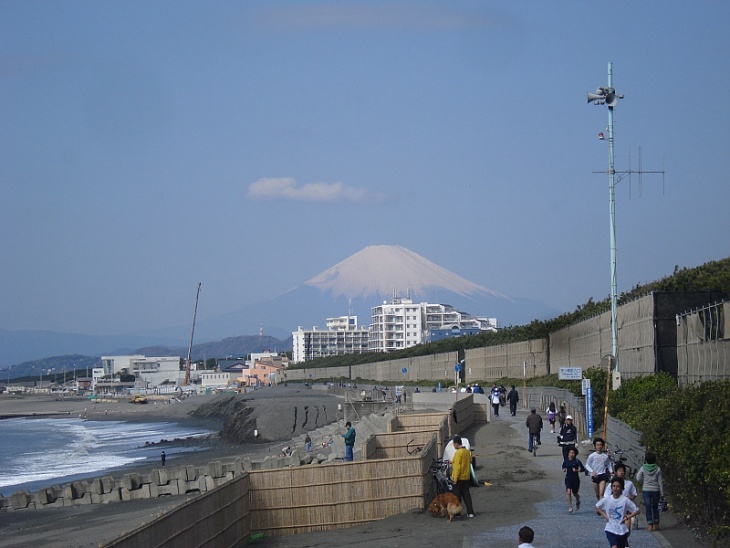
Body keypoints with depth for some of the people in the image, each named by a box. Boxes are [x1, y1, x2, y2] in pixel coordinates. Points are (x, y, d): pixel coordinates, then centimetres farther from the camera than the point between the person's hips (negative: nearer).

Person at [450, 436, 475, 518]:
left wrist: (455, 479, -16)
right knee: (466, 494, 10)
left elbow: (457, 467, -20)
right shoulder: (467, 451, 9)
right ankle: (470, 512, 6)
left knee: (457, 495, 2)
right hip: (467, 477, 8)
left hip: (459, 478, -8)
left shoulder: (458, 453, -18)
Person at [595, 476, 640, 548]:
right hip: (610, 529, -1)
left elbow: (636, 511, -4)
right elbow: (597, 507, 13)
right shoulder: (607, 500, -5)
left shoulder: (625, 500, -10)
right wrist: (605, 516, 1)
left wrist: (626, 518, -12)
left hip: (622, 530, 1)